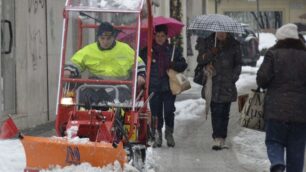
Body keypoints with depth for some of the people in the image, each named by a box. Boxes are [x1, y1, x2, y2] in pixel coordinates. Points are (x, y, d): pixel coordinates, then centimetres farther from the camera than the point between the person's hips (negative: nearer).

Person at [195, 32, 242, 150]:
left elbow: (238, 64, 12)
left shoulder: (234, 44, 7)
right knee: (215, 112, -7)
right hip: (212, 84, -1)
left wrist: (234, 77, -1)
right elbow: (200, 60, 2)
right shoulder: (208, 42, 5)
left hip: (227, 85, 1)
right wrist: (210, 54, -16)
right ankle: (217, 138, -7)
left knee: (224, 113, 3)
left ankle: (221, 138, 10)